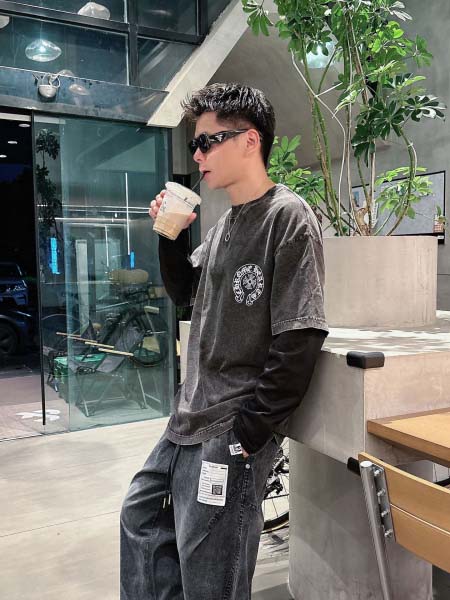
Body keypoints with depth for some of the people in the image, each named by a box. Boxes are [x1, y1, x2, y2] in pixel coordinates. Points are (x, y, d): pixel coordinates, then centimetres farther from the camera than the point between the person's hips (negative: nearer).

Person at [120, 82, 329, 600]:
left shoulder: (288, 217, -14)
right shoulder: (225, 224, 11)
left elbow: (299, 338, -20)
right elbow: (186, 294, 20)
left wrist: (249, 431, -18)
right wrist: (171, 235, 4)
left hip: (233, 430, -8)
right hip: (190, 421, 9)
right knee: (141, 516, 21)